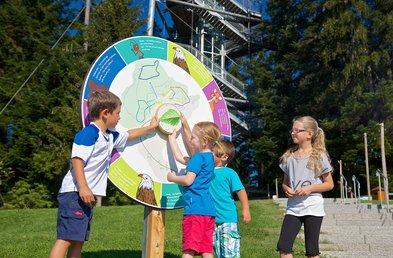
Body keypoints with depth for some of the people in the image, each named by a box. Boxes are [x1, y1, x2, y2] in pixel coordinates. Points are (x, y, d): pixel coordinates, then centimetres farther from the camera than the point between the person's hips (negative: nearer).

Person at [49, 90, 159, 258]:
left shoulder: (110, 136, 18)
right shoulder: (89, 133, -11)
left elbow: (129, 135, 36)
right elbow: (77, 160, -19)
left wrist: (150, 127, 45)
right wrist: (83, 188, -26)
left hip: (87, 195, 10)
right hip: (75, 193, -10)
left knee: (78, 239, 11)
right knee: (66, 238, -14)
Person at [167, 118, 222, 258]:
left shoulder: (199, 157, -10)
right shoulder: (209, 157, 18)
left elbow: (188, 180, -18)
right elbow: (180, 158, 28)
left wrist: (173, 178, 1)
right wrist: (172, 138, 35)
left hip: (195, 208, -9)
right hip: (208, 209, 9)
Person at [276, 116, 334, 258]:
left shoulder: (319, 156, -4)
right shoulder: (288, 156, 7)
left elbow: (329, 184, -1)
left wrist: (310, 188, -16)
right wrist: (286, 189, -7)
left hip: (313, 207, -4)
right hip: (293, 207, 4)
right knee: (283, 246, -5)